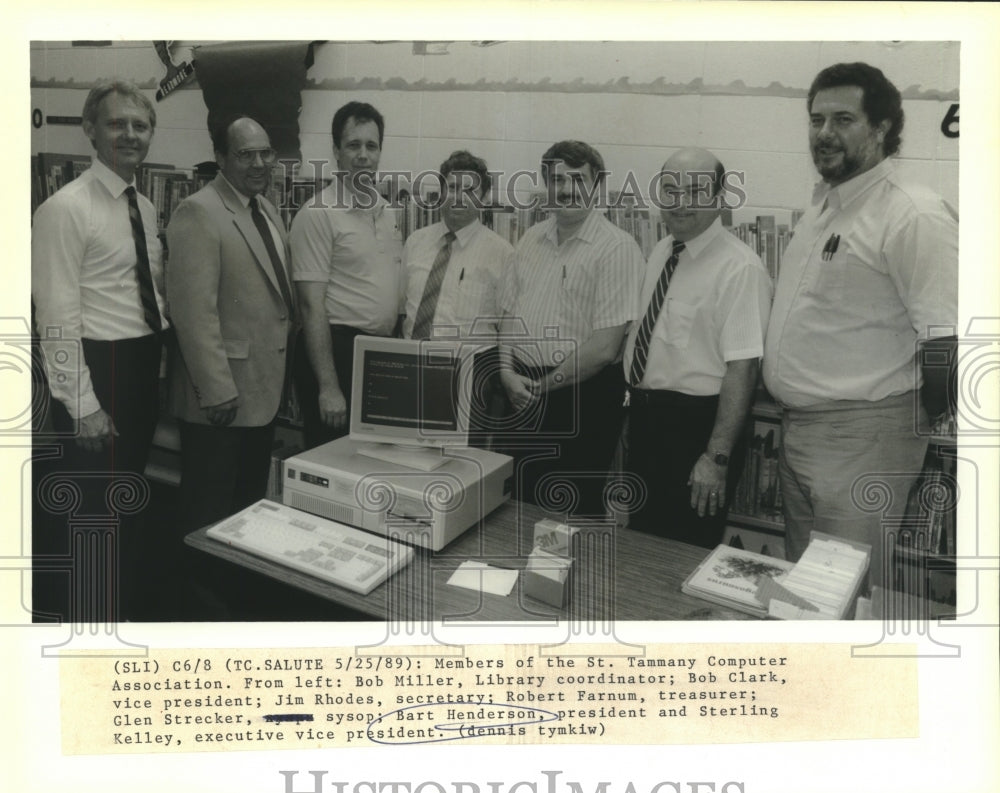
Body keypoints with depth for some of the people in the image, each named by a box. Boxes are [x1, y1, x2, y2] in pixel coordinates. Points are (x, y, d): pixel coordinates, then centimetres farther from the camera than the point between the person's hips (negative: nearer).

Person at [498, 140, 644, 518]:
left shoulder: (616, 248, -12)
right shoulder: (531, 239, 10)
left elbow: (604, 348, -17)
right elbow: (510, 314, 13)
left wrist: (541, 387, -10)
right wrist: (507, 372, -4)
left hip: (581, 398, -6)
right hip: (523, 397, 6)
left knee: (575, 516, 6)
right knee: (523, 508, 17)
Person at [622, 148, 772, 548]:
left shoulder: (740, 268, -18)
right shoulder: (660, 252, 8)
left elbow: (742, 367, -21)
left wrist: (717, 458, -23)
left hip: (696, 425, -7)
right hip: (644, 420, 8)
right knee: (642, 539, 20)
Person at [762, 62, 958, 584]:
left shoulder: (915, 217, -16)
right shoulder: (822, 205, 12)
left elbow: (945, 343, -19)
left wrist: (908, 421, -6)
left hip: (860, 443, -8)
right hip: (796, 430, 9)